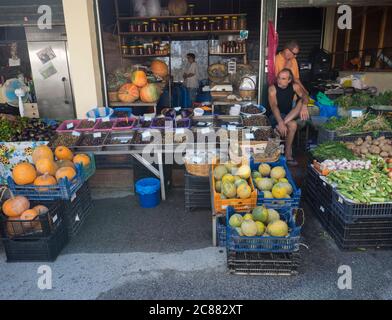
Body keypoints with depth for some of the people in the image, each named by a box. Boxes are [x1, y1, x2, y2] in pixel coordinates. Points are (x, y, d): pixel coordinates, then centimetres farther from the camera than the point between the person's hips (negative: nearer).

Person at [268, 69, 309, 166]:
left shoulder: (295, 86, -2)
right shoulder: (273, 88, -14)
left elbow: (304, 96, -16)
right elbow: (273, 106, -26)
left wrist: (304, 105, -41)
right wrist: (281, 122, -41)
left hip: (290, 115, 4)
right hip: (277, 116, -4)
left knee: (301, 102, -21)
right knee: (292, 125, -32)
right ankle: (288, 154, -21)